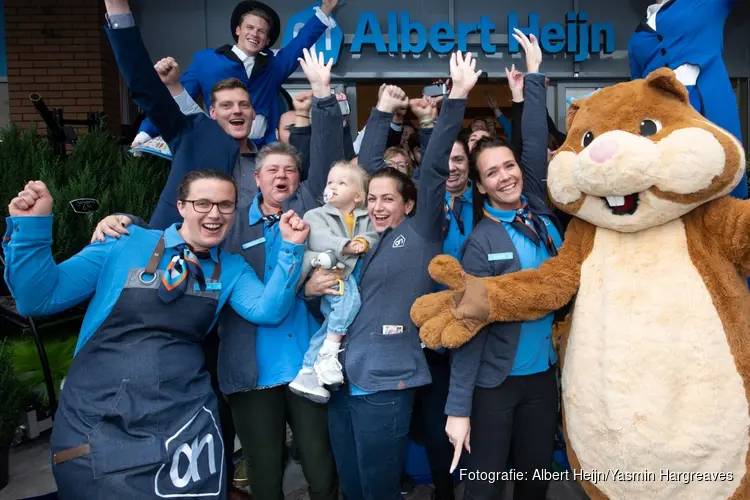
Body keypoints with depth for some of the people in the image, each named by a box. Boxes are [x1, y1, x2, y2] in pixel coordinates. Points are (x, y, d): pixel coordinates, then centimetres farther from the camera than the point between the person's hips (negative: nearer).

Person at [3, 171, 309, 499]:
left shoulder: (231, 269, 6)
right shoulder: (124, 243, -2)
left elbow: (269, 310, -8)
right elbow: (38, 299, -1)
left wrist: (291, 248, -15)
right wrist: (31, 225, -13)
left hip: (184, 416, 2)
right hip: (94, 415, -1)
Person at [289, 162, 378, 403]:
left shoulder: (366, 218, 18)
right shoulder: (316, 215, 6)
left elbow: (374, 236, 3)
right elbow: (319, 239, -12)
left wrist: (364, 243, -19)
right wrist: (345, 247, -24)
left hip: (349, 274, 4)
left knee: (335, 317, -11)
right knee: (348, 295, -29)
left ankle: (307, 374, -4)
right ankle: (330, 351, -20)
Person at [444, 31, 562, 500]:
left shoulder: (539, 211, 0)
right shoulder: (481, 242, -13)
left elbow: (536, 144, -3)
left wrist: (534, 75, 5)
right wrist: (459, 407, -17)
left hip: (542, 375, 5)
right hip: (493, 382, -5)